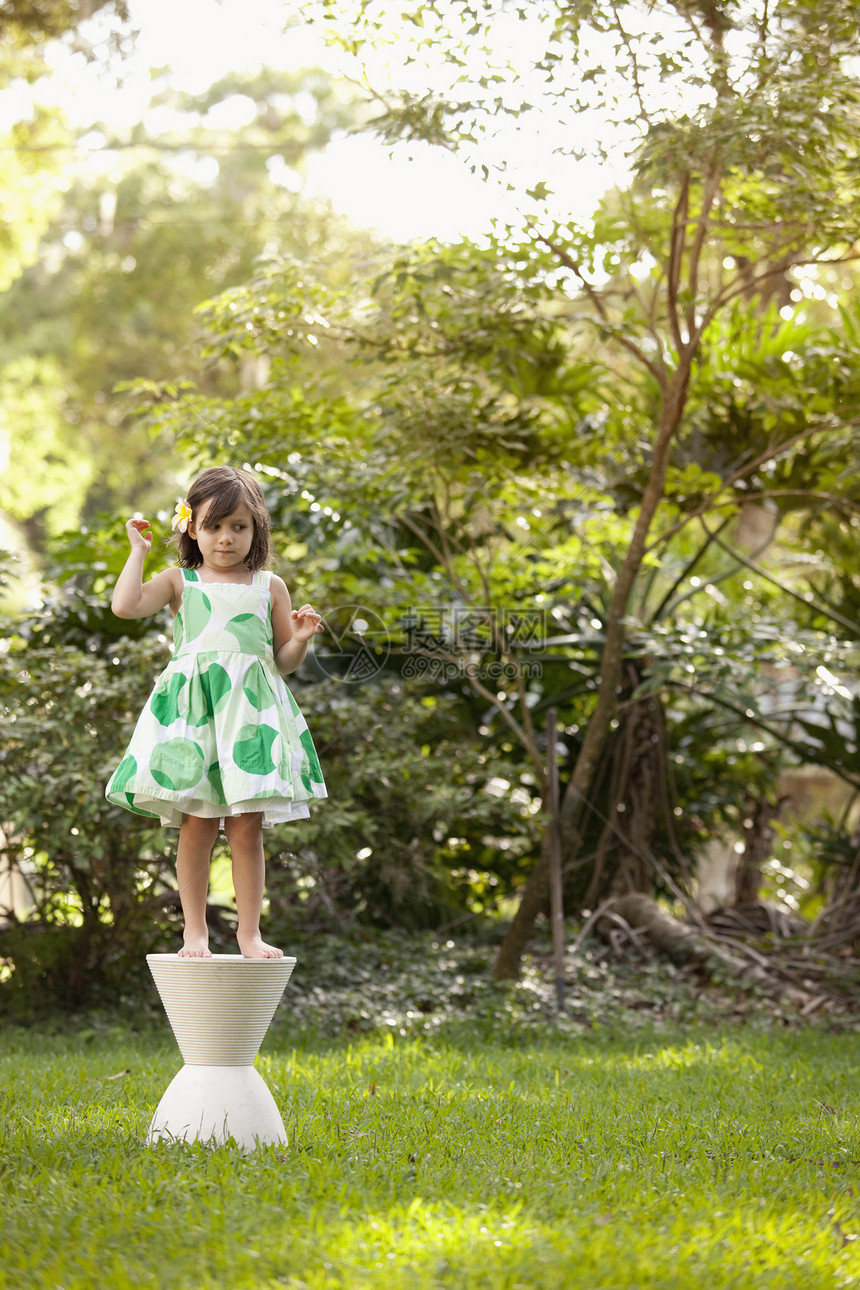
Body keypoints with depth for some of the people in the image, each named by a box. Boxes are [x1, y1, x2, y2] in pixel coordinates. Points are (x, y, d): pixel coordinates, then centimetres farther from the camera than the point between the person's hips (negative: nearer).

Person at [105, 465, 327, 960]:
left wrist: (300, 637, -6)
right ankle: (195, 931, 7)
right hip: (192, 709, -1)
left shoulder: (269, 588, 13)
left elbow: (285, 662, 15)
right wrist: (139, 551, 3)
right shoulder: (180, 582, 10)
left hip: (250, 710, 1)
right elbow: (125, 605, -7)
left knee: (246, 825, -2)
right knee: (197, 823, -3)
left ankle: (250, 932, 5)